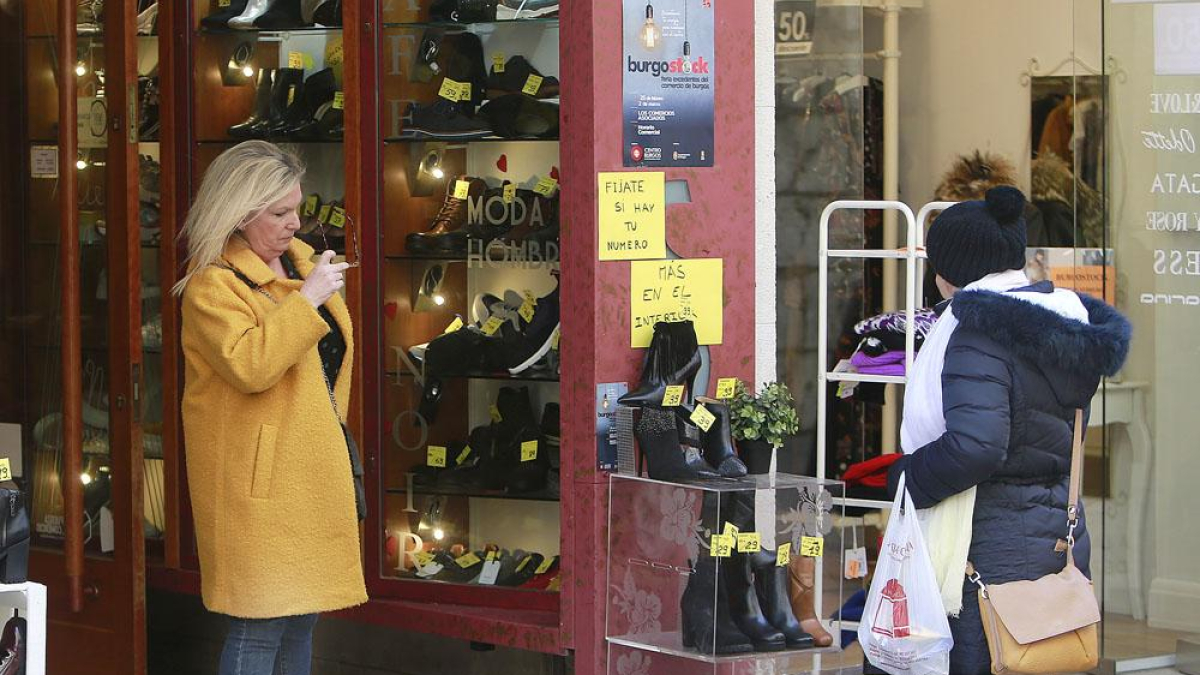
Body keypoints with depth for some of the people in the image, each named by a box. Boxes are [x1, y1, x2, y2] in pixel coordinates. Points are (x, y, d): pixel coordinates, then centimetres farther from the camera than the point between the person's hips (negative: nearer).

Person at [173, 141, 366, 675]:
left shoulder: (299, 258, 12)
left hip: (312, 467, 9)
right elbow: (248, 365, -31)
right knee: (261, 625, -10)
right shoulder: (212, 284, -14)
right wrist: (307, 298, -26)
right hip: (257, 479, -9)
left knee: (301, 616, 14)